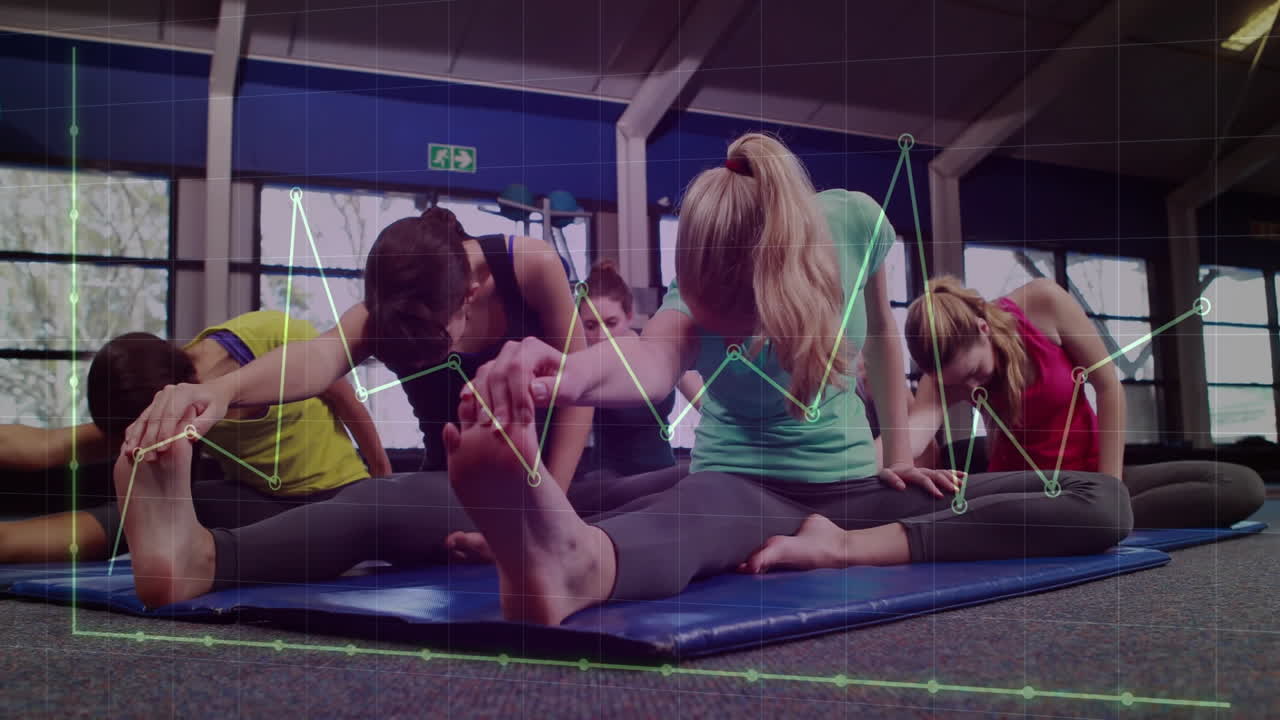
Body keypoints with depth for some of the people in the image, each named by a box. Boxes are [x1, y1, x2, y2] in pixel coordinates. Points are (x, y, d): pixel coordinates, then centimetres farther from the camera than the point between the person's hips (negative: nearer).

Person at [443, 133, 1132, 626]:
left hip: (852, 483, 4)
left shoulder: (855, 221, -15)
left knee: (1101, 502, -14)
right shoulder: (704, 295, -22)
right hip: (743, 484, -4)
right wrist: (574, 372, -71)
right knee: (702, 506, -43)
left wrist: (899, 454, 5)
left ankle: (843, 548, -32)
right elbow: (656, 359, -48)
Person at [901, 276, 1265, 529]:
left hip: (1089, 474, 1)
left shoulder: (1043, 302, -21)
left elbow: (1108, 385, -12)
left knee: (1243, 486, -17)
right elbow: (919, 421, -39)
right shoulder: (946, 369, -17)